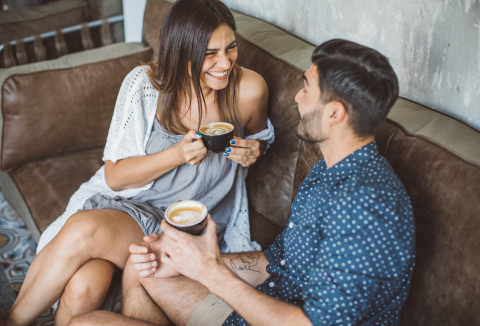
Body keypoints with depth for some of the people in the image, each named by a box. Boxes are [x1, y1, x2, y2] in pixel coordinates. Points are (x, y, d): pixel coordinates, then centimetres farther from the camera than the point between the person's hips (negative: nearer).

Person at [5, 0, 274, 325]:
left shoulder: (248, 89, -11)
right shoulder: (145, 84, -10)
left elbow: (259, 137, 14)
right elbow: (115, 176, -7)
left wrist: (253, 151, -11)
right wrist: (177, 154, -23)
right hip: (127, 203, 1)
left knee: (83, 231, -30)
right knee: (83, 287, -30)